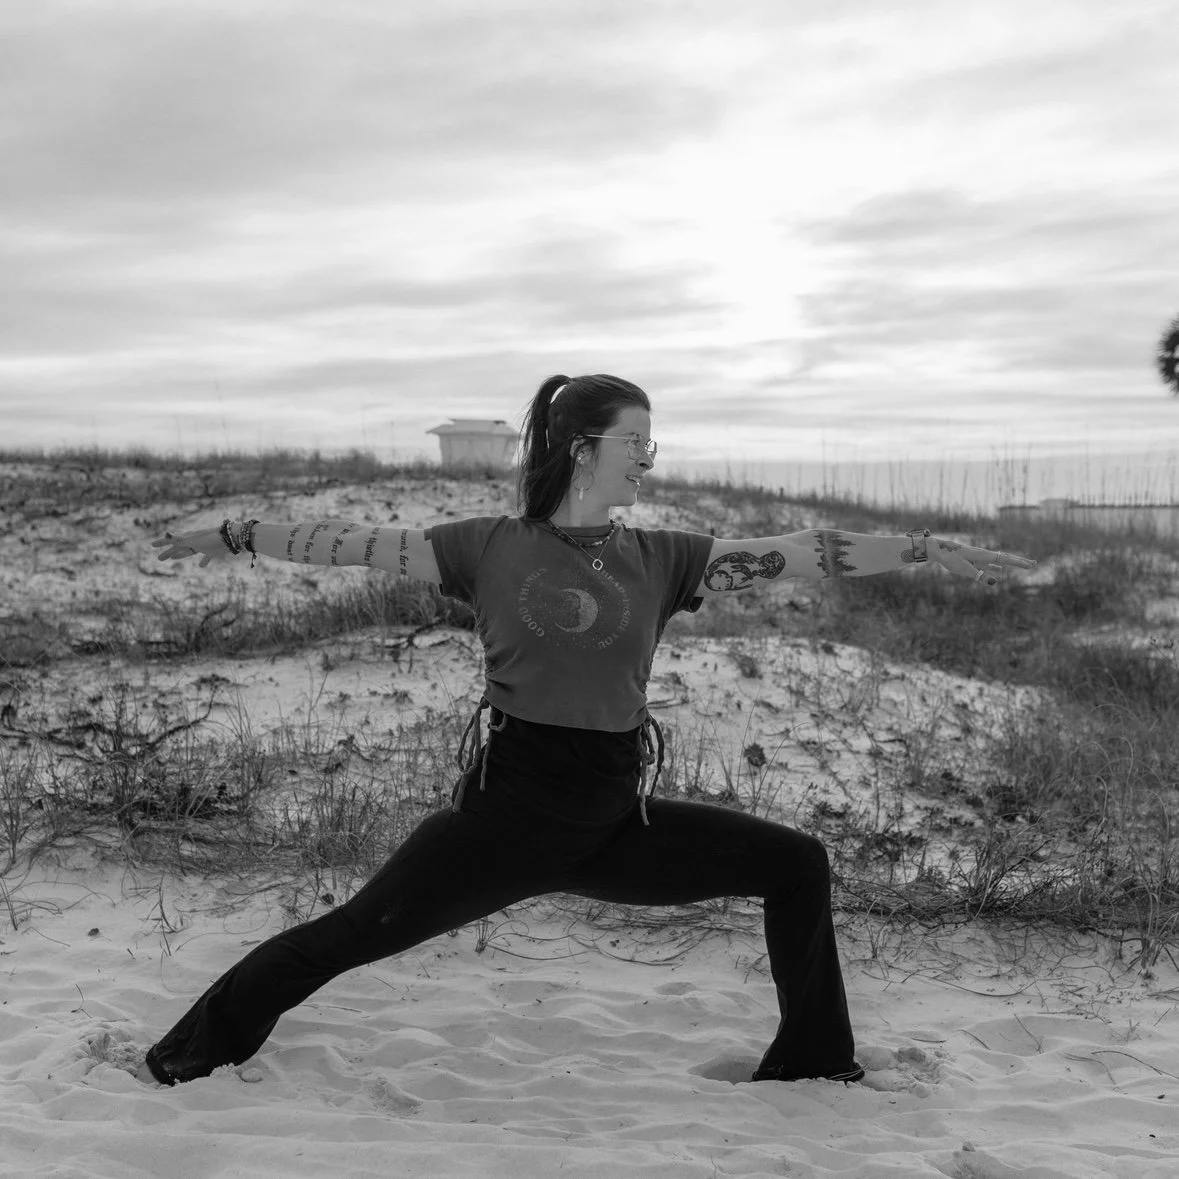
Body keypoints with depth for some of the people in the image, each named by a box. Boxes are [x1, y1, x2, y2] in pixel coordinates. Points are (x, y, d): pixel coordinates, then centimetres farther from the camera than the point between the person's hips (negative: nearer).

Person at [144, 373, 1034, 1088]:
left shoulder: (661, 559, 5)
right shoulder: (493, 546, -2)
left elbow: (799, 554, 1)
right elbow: (362, 544, -1)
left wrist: (929, 548, -1)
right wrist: (236, 536, -2)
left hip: (617, 817, 4)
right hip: (510, 807, -3)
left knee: (798, 866, 2)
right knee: (353, 933, -2)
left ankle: (811, 1062, 18)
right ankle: (200, 1048, 23)